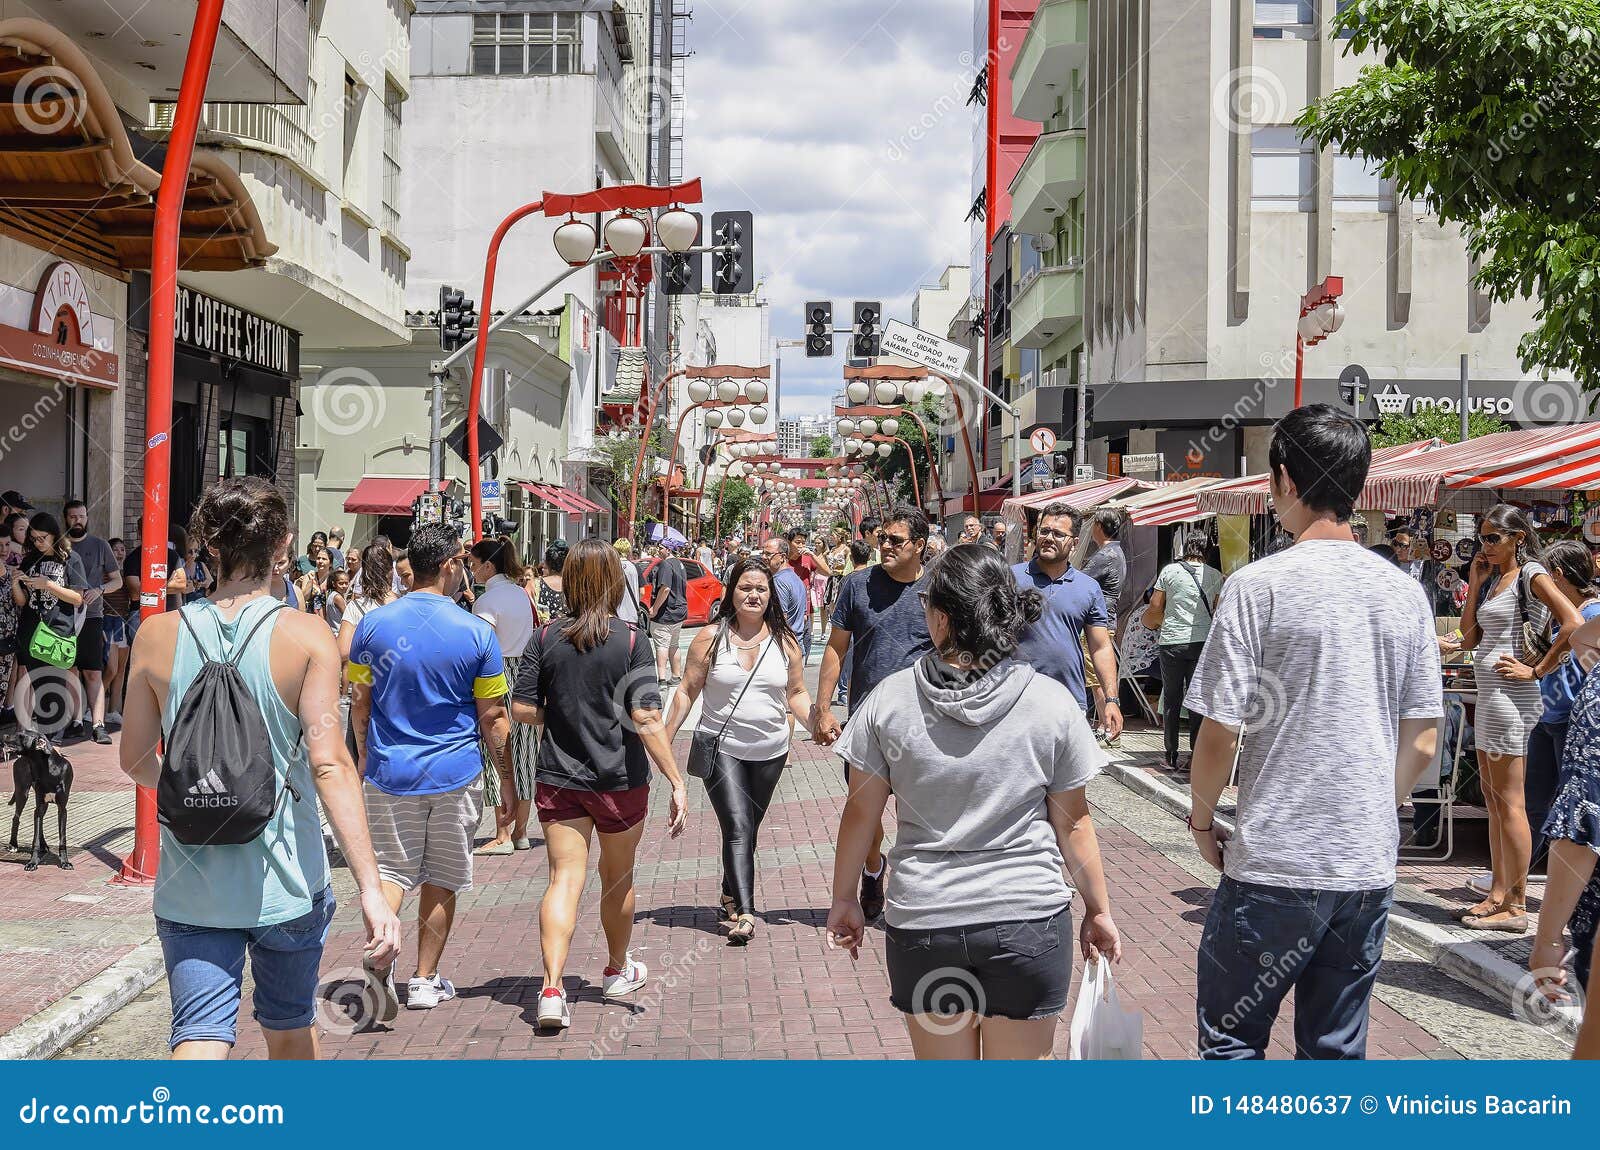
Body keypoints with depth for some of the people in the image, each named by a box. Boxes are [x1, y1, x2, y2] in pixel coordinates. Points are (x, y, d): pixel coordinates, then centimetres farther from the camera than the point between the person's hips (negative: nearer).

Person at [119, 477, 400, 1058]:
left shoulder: (158, 634, -3)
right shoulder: (307, 637, -11)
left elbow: (137, 761, 5)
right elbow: (329, 764, -18)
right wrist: (370, 888, -19)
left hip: (189, 883, 1)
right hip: (285, 881, -1)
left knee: (200, 1038, 0)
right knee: (290, 1030, 20)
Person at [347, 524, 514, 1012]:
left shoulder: (373, 625, -3)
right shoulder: (477, 633, -8)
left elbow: (359, 702, 5)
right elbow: (493, 719, -5)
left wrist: (365, 756, 21)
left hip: (389, 771, 1)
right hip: (455, 774, -1)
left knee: (389, 871, 7)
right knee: (442, 880, 12)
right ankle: (424, 981, 20)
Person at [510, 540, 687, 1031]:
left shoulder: (545, 638, -3)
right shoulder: (632, 642, -11)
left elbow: (522, 709, -2)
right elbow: (646, 718, -17)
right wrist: (677, 782, -16)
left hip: (558, 779, 1)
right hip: (620, 782, -1)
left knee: (564, 879, 0)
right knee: (618, 879, 18)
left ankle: (551, 989, -17)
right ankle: (618, 971, 38)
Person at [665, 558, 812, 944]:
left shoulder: (784, 641, 4)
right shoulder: (711, 638, -3)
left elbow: (796, 694, 9)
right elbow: (687, 691, 1)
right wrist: (665, 739, -2)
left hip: (769, 752, 3)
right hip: (721, 748, -3)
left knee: (748, 828, 14)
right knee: (737, 828, -15)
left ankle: (730, 897, 33)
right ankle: (744, 914, -22)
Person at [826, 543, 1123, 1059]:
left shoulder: (890, 699, -6)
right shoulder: (1051, 702, -7)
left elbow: (861, 812, 0)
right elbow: (1073, 824, -1)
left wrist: (844, 898, 13)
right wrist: (1098, 910, 12)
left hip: (922, 922, 1)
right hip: (1027, 921, 0)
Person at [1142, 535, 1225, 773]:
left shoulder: (1169, 571, 0)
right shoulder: (1215, 576, 2)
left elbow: (1155, 608, 3)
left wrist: (1155, 623, 24)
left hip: (1171, 641, 0)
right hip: (1202, 641, 0)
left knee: (1171, 698, 7)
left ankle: (1171, 756, 9)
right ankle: (1195, 755, 2)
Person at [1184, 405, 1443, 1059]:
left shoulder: (1260, 586, -12)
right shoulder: (1405, 593, 4)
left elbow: (1220, 733, -12)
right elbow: (1422, 743, 8)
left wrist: (1202, 817, 5)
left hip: (1273, 864, -5)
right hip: (1370, 865, 5)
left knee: (1231, 1038, 8)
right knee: (1337, 1048, 15)